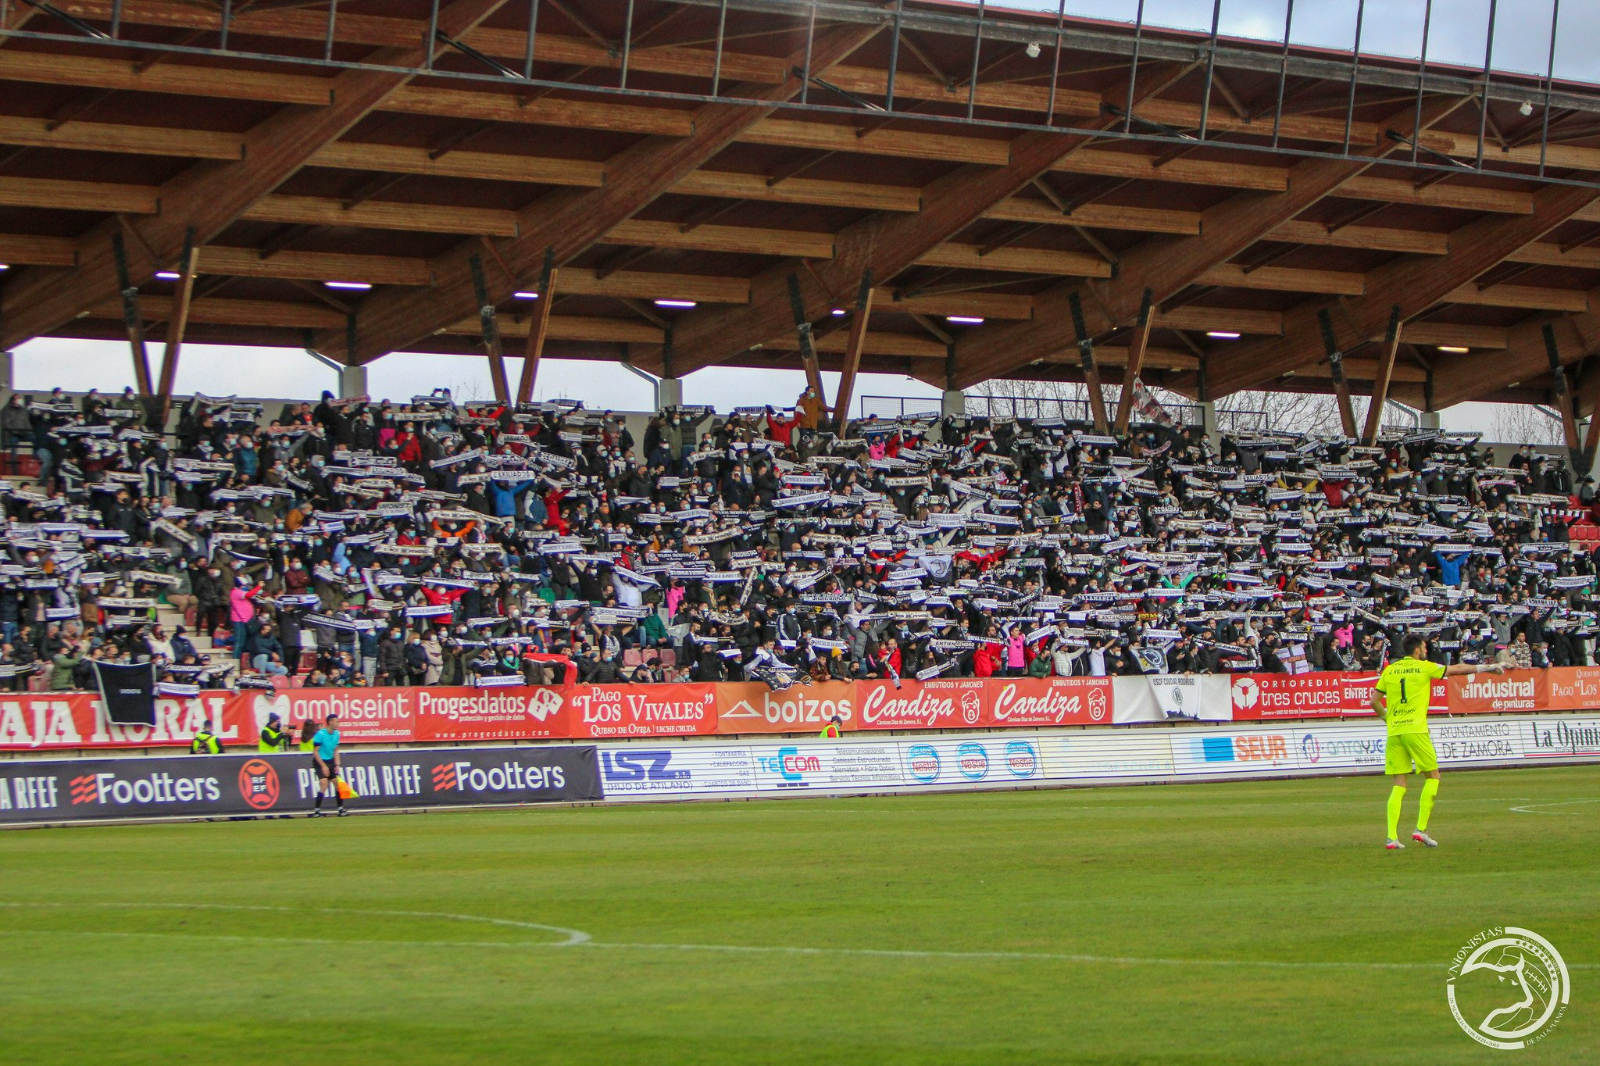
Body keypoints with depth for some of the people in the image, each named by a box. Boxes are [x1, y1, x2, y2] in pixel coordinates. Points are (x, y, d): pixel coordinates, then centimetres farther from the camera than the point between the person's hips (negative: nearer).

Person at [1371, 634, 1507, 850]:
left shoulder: (1389, 670, 11)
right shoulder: (1424, 668, 2)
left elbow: (1374, 701, 8)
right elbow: (1458, 669, 12)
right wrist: (1488, 668, 24)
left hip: (1394, 732, 4)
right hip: (1415, 729, -4)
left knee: (1399, 785, 6)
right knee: (1432, 776, 10)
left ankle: (1392, 837, -5)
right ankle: (1421, 829, 1)